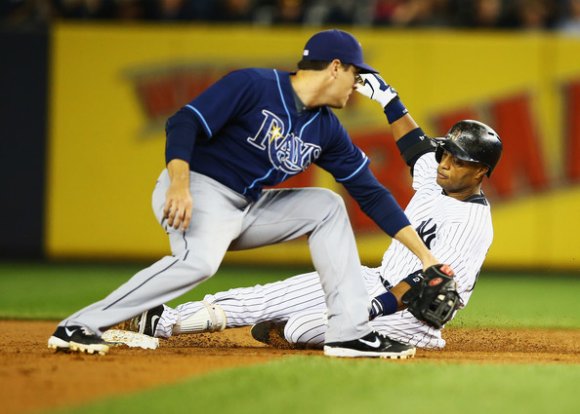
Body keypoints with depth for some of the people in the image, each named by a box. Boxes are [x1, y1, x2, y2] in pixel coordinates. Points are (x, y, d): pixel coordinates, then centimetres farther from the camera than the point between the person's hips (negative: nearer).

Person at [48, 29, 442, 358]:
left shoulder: (327, 130, 8)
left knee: (327, 206, 5)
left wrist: (424, 255, 7)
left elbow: (370, 192, 11)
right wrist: (179, 185, -33)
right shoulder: (253, 85, -12)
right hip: (197, 190, -8)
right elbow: (184, 122, -18)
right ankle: (77, 328, -35)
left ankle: (350, 332, 0)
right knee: (200, 260, -36)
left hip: (245, 209, 8)